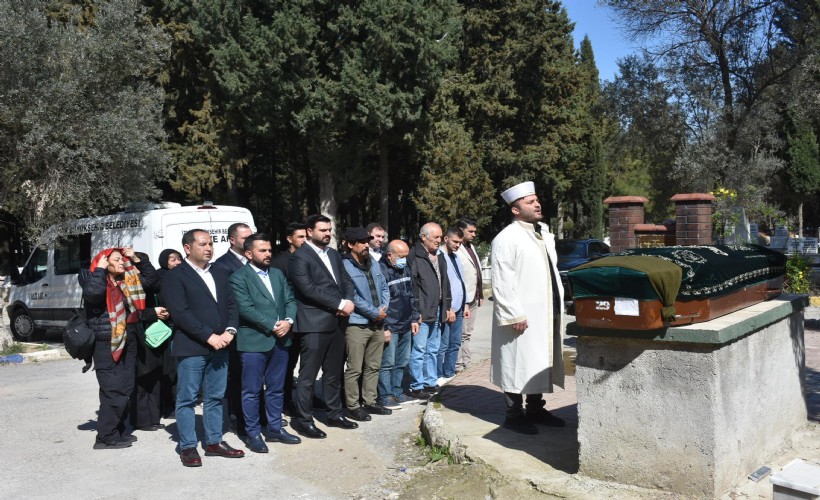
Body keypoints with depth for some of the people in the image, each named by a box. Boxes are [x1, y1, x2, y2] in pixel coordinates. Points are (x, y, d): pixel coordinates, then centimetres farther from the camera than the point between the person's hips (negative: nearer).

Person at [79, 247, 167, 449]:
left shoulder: (126, 281, 13)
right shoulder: (98, 281, -8)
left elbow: (150, 278, 27)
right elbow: (93, 293, -32)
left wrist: (137, 260, 14)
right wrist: (100, 269, -19)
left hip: (128, 343, 8)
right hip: (107, 346, -8)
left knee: (126, 390, 13)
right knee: (114, 392, -8)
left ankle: (118, 432, 25)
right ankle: (106, 438, 1)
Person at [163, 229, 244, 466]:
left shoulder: (219, 275, 16)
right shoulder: (175, 276, -4)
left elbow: (231, 305, 12)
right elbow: (180, 312, -13)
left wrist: (229, 331, -6)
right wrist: (209, 337, -16)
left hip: (219, 346, 6)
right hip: (191, 348, -6)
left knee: (215, 397, 11)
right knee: (187, 399, 2)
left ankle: (214, 442, 21)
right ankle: (188, 446, 12)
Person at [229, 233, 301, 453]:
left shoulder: (277, 274, 15)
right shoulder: (239, 278, -6)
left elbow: (290, 300, 10)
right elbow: (246, 309, -15)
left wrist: (288, 321, -9)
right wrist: (273, 326, -17)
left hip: (280, 340, 6)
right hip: (254, 342, -6)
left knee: (276, 389, 14)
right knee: (252, 391, 2)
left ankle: (275, 428, 25)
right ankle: (253, 433, 13)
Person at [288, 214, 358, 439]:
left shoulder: (334, 254, 17)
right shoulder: (299, 257, -8)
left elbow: (346, 281, 15)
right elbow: (309, 288, -18)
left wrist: (348, 302, -6)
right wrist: (340, 304, -17)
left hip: (337, 322, 7)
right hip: (314, 325, -7)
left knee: (334, 373, 16)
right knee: (308, 375, 0)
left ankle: (335, 414, 27)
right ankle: (303, 420, 10)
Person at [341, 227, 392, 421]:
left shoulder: (374, 264, 12)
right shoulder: (345, 266, -10)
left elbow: (384, 288, 15)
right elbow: (352, 296, -16)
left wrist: (383, 309, -2)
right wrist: (374, 312, -12)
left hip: (378, 324, 7)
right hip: (357, 325, -7)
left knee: (373, 367, 14)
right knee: (354, 369, -1)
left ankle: (369, 401, 25)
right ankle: (353, 406, 9)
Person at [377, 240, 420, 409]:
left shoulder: (405, 269, 12)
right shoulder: (381, 271, -14)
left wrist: (414, 318, 17)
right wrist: (383, 328, -16)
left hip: (405, 325, 8)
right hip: (390, 327, -8)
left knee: (402, 362, 13)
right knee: (387, 363, -2)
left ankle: (396, 392, 24)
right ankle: (385, 397, 7)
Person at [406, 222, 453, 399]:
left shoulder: (440, 258, 16)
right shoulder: (414, 257, -12)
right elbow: (411, 285, -16)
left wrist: (448, 307, 18)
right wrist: (415, 311, -19)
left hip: (437, 311, 9)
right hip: (422, 312, -9)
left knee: (433, 349, 15)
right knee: (419, 350, -4)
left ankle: (430, 382, 25)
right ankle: (416, 387, 4)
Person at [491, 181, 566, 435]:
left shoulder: (545, 234, 14)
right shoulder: (507, 238, -12)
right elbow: (501, 282, -16)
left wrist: (559, 304, 14)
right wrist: (514, 315, -19)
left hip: (547, 314, 8)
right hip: (522, 317, -8)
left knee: (541, 363, 15)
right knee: (519, 364, -1)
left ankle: (535, 408, 28)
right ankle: (514, 415, 10)